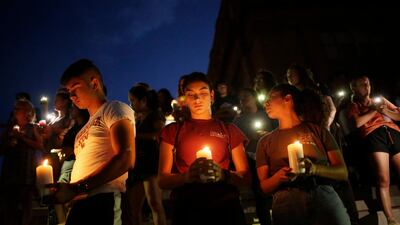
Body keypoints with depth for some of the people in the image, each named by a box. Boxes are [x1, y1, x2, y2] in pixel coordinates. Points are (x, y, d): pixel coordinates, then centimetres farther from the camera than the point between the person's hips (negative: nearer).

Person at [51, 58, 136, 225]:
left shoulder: (115, 109, 3)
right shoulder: (88, 126, 28)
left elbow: (126, 159, -13)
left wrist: (76, 188, -15)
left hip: (101, 201, -8)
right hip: (79, 204, 8)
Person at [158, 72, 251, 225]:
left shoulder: (229, 131, 10)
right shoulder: (172, 131, 9)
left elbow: (246, 177, 6)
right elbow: (162, 180, 2)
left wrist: (224, 175, -15)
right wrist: (187, 176, -18)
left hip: (226, 209, 1)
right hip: (187, 210, 0)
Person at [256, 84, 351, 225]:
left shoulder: (317, 130, 6)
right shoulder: (265, 142, 10)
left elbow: (343, 173, 2)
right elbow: (264, 187, 7)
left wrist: (315, 169, -16)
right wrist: (278, 177, -14)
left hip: (326, 202, -1)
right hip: (287, 208, 1)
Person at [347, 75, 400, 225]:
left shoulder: (380, 99, 31)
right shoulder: (354, 106, 21)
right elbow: (358, 122, 0)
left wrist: (384, 110, 8)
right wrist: (374, 110, 6)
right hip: (374, 135, -3)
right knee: (383, 180, -14)